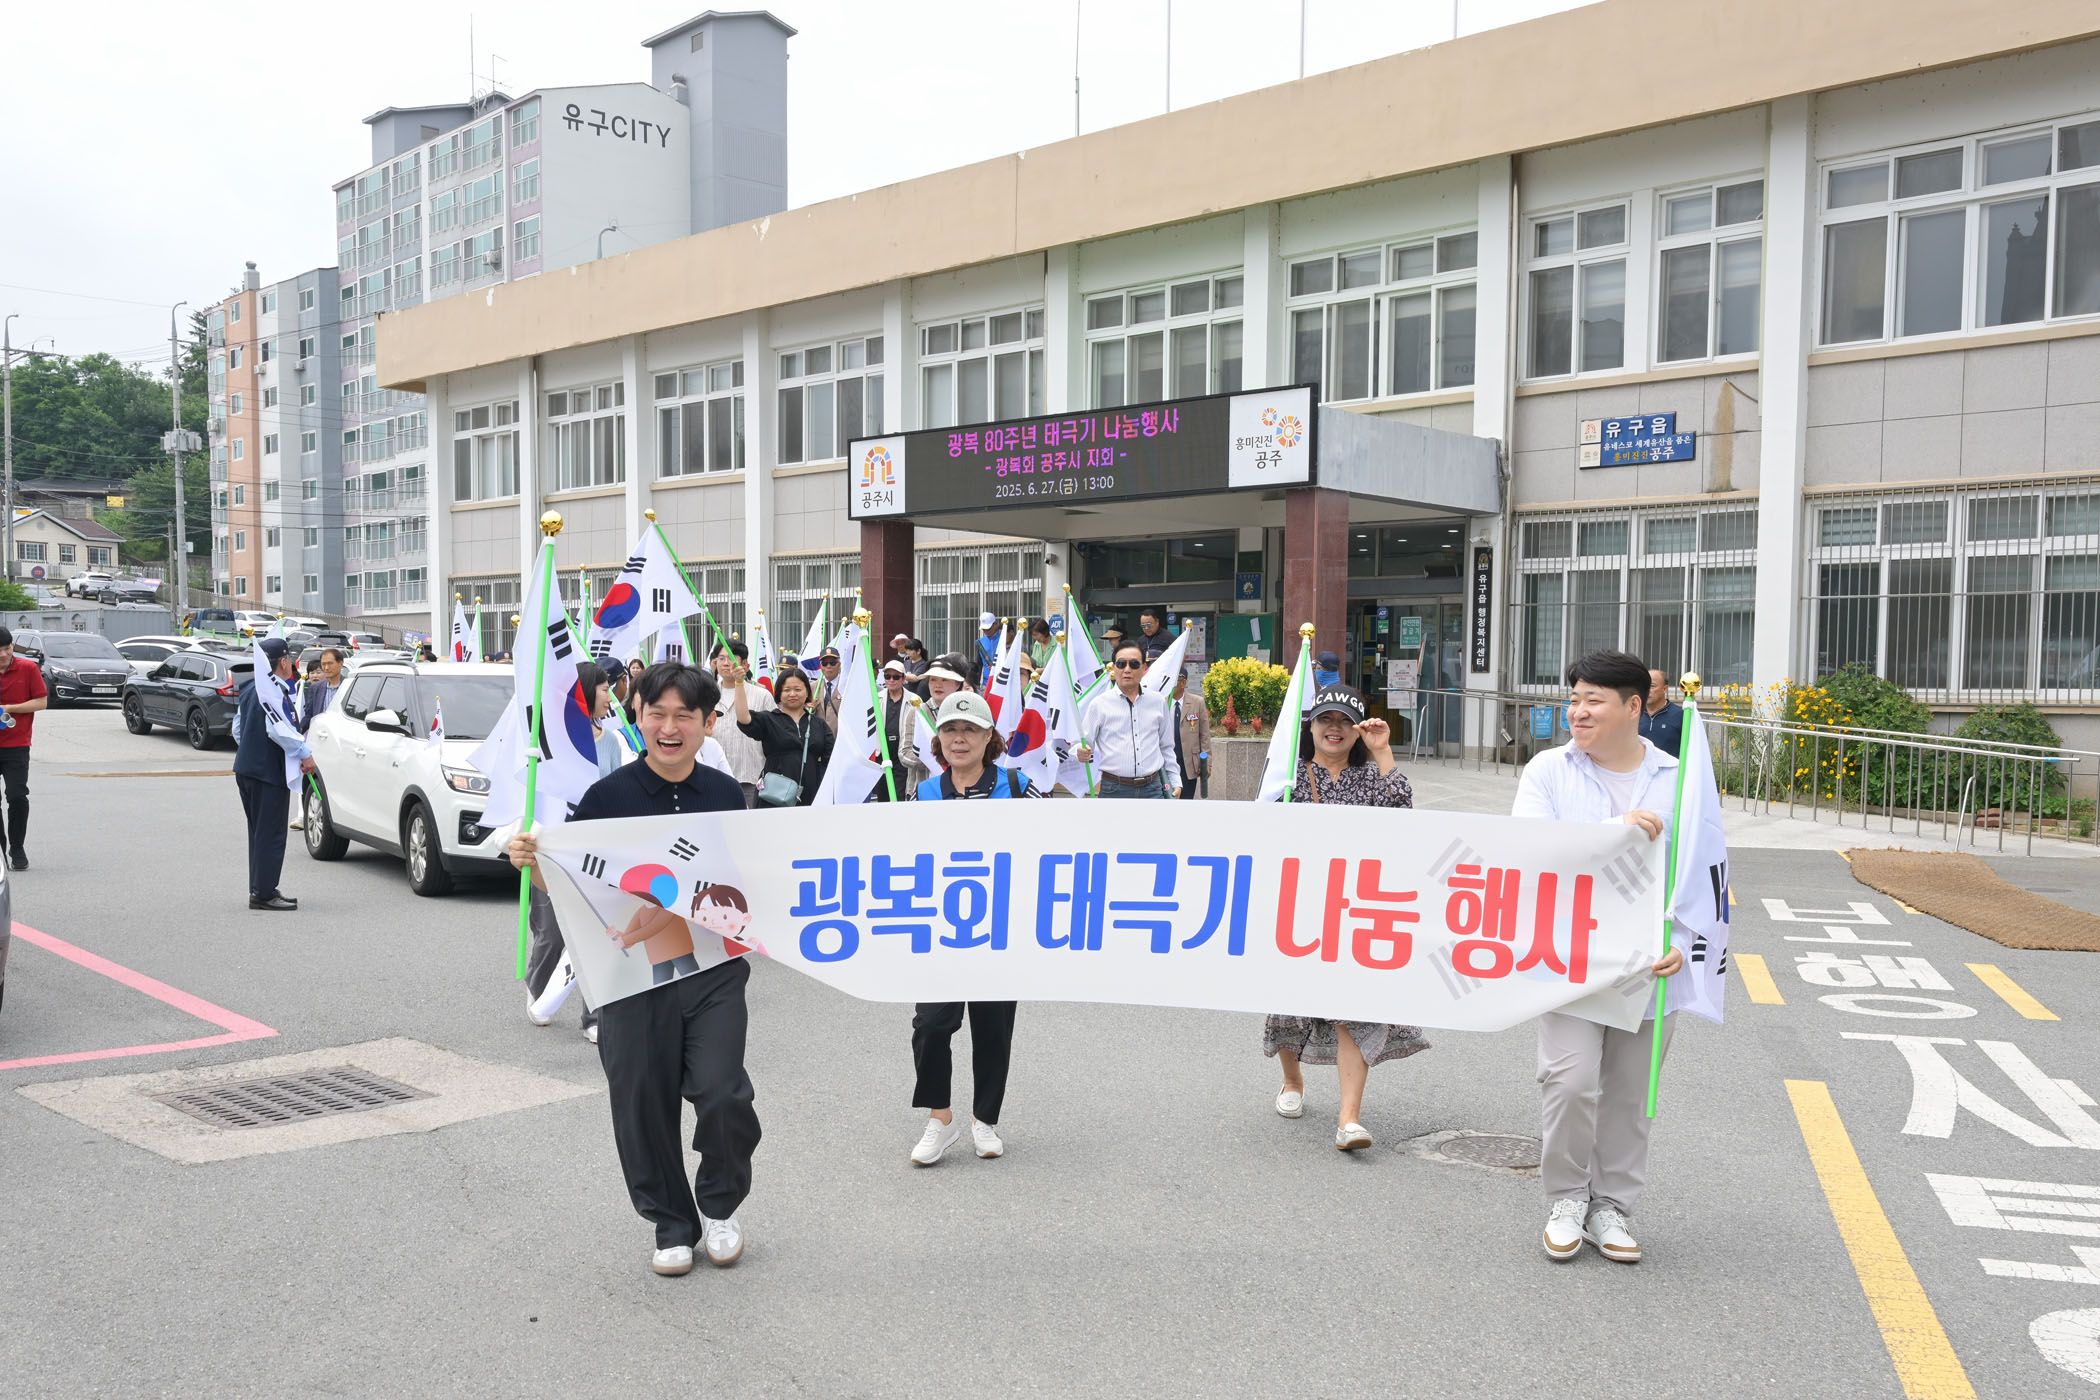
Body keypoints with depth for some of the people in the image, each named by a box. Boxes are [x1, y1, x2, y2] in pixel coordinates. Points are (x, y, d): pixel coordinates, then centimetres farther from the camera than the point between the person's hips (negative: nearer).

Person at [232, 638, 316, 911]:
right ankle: (263, 894, -3)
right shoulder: (276, 690, -17)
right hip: (268, 772, -10)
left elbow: (238, 728, 21)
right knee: (270, 835, -5)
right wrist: (305, 753, -19)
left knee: (259, 833, 16)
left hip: (246, 768, 10)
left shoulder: (250, 688, 15)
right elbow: (279, 729, -27)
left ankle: (259, 889, 21)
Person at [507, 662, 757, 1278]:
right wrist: (531, 862, -18)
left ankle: (720, 1203, 18)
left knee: (722, 1093, -12)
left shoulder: (726, 795, 4)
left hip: (714, 971, 1)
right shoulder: (608, 796, -4)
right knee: (644, 1106, 7)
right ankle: (672, 1225, 31)